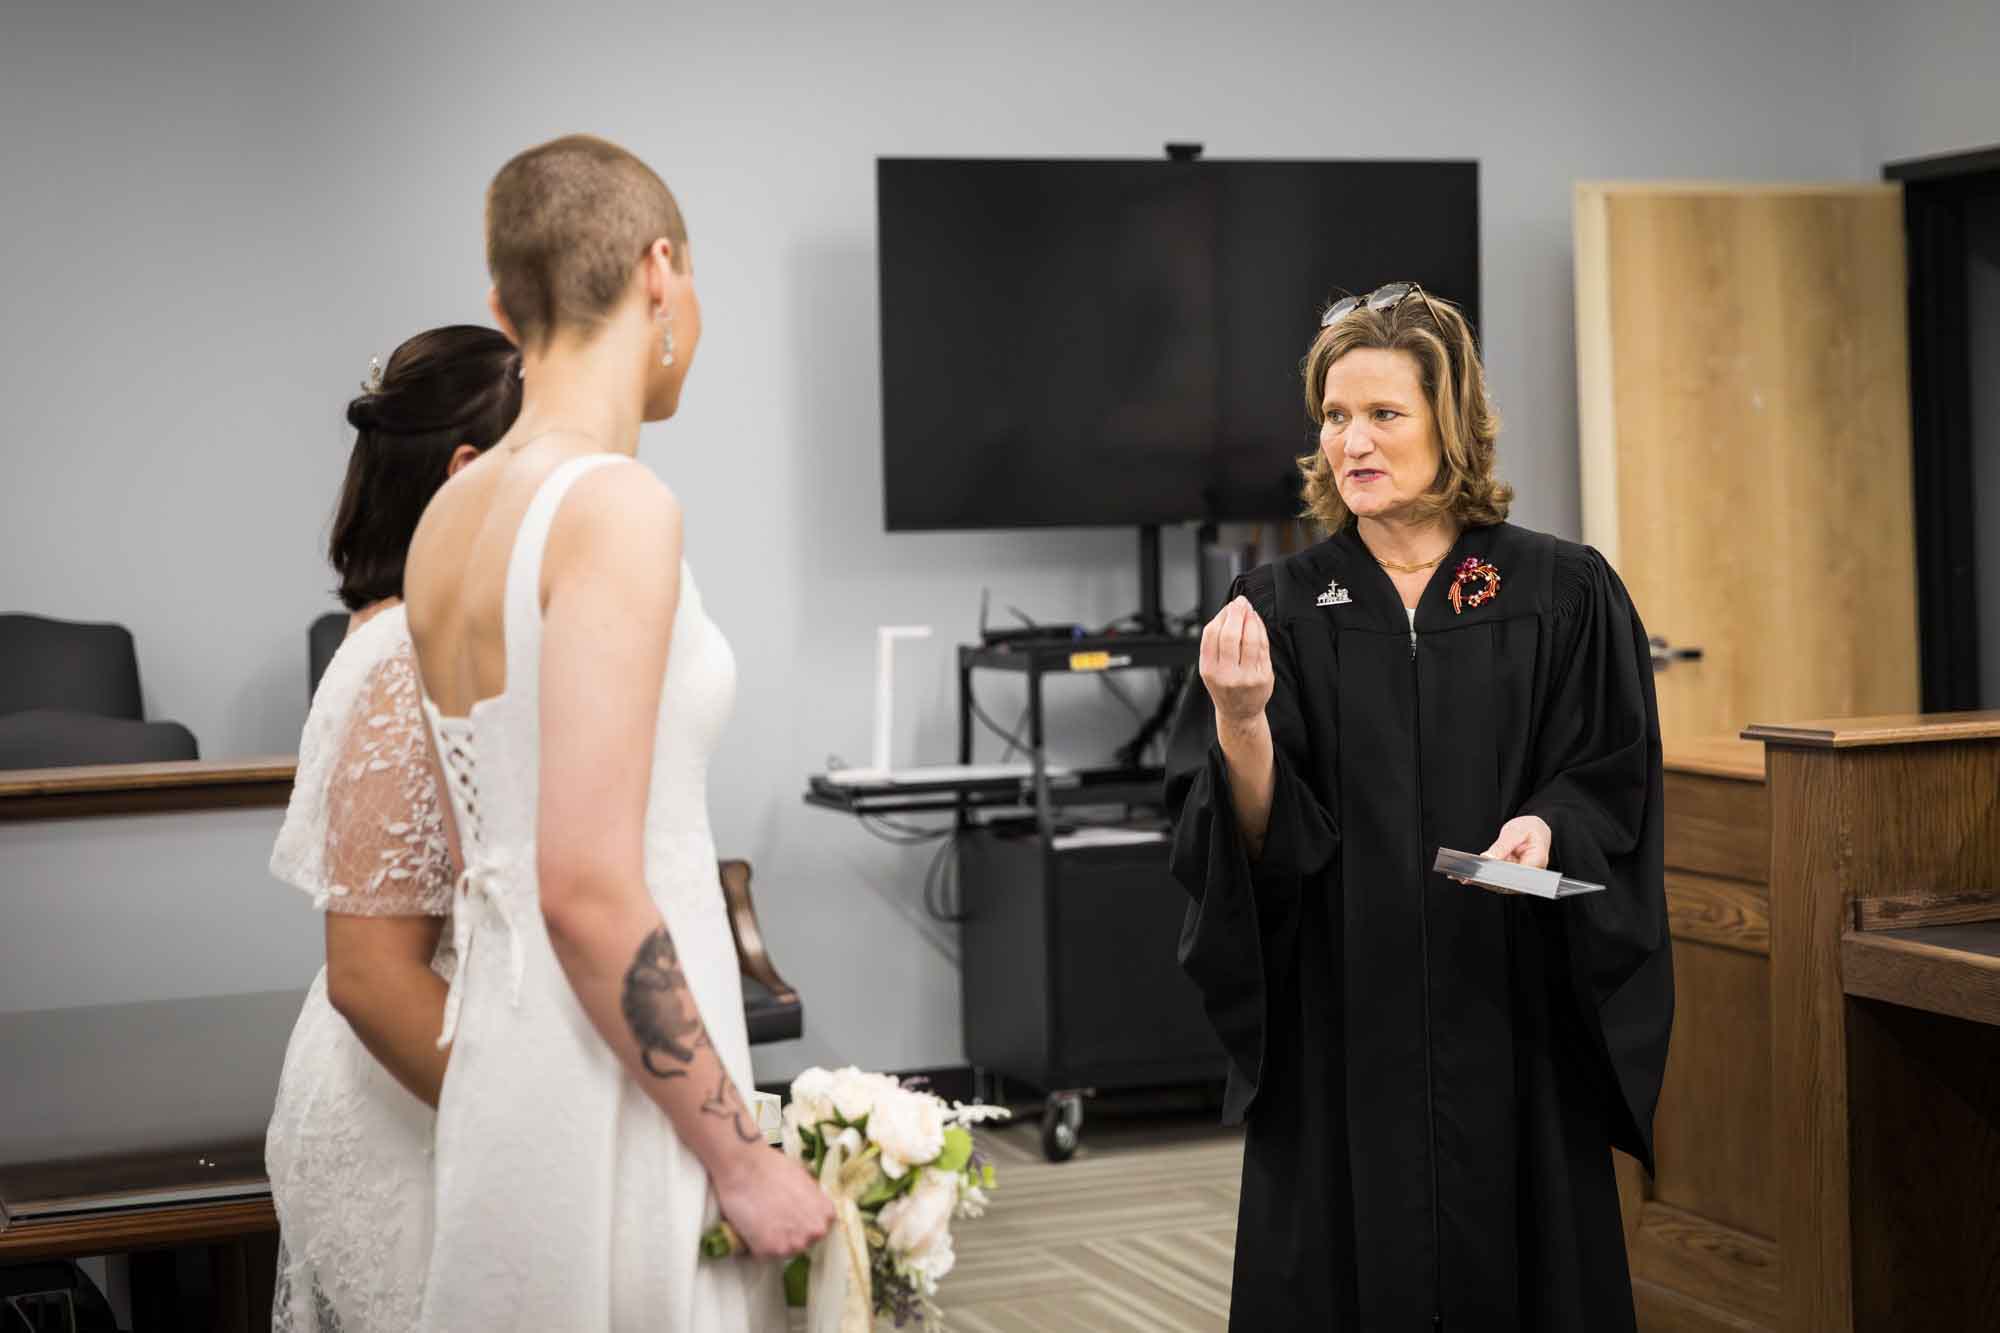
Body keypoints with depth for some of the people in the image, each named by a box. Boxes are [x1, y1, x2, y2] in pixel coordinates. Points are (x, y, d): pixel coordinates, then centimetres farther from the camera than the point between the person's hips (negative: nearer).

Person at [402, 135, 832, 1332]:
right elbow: (588, 889, -23)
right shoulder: (617, 506, -17)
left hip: (505, 1044, 8)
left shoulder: (452, 513, 9)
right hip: (612, 1096, -8)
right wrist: (739, 1157, -15)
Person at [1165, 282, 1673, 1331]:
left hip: (1511, 1021, 0)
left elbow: (1613, 778, 3)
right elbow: (1248, 845, -1)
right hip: (1342, 1027, 1)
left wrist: (1545, 824, -17)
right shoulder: (1278, 608, 4)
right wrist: (1240, 725, -19)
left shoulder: (1563, 594, 2)